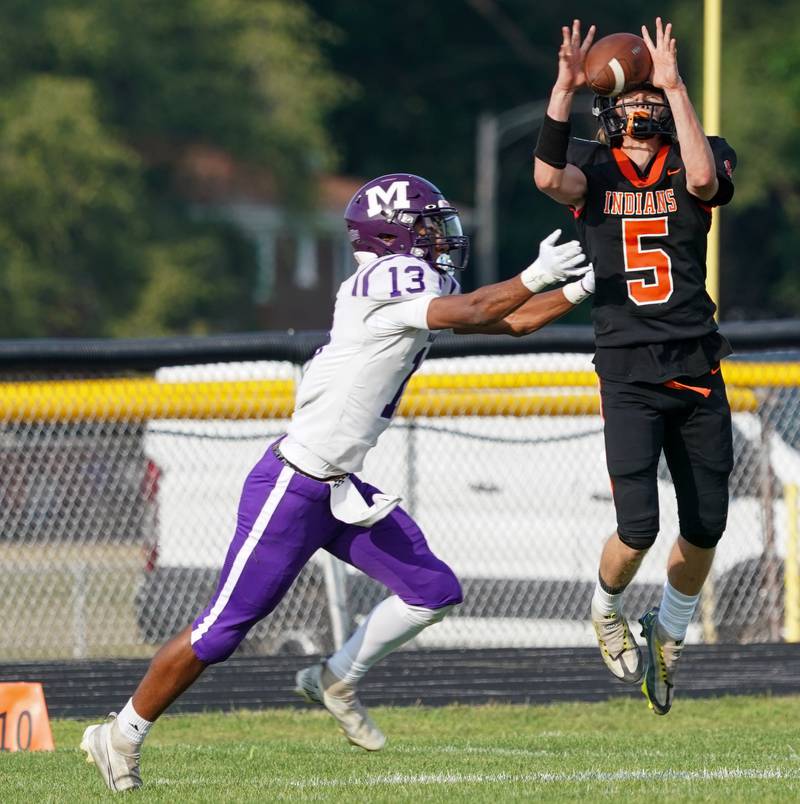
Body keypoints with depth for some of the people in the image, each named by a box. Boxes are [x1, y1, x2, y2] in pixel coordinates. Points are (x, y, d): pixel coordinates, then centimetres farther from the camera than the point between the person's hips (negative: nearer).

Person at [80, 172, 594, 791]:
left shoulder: (421, 286, 11)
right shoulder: (388, 278, -16)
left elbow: (509, 323, 16)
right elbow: (473, 314, -23)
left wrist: (578, 292, 8)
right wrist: (535, 277, -13)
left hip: (340, 487, 9)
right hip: (292, 487, -9)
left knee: (434, 591, 3)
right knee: (223, 629, -4)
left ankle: (336, 682, 19)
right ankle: (123, 735, 10)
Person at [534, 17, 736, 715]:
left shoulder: (693, 165, 4)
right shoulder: (593, 168, 2)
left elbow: (704, 177, -21)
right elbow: (548, 177, -20)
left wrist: (673, 85, -22)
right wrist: (563, 89, -27)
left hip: (697, 372, 2)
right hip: (629, 376, -2)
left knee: (705, 527, 6)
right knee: (639, 527, -11)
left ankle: (667, 633, 32)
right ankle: (606, 608, 22)